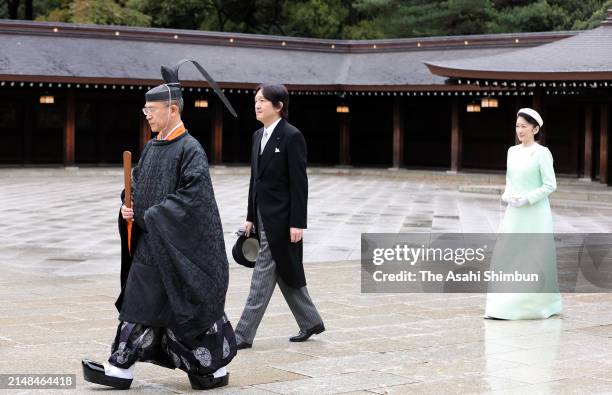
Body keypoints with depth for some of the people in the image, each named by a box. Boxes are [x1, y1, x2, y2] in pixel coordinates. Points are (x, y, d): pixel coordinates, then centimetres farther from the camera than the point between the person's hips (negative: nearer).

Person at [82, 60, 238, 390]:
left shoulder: (190, 150, -14)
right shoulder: (152, 147, 12)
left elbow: (195, 195, -22)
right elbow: (138, 183, 20)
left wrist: (155, 215, -19)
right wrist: (129, 206, -1)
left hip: (177, 246, -9)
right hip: (150, 242, 9)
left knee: (191, 308, -1)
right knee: (138, 304, 8)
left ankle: (215, 369, 12)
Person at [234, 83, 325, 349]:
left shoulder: (292, 137, -12)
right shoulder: (258, 136, 12)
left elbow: (299, 183, -14)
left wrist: (298, 223, -17)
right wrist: (250, 217, 14)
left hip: (281, 218, -8)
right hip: (263, 217, 9)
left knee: (263, 276, -5)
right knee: (284, 273, 15)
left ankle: (243, 335, -2)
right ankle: (310, 322, 28)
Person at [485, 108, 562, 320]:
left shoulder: (542, 153, -9)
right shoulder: (512, 151, 10)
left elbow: (550, 185, -11)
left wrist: (527, 199, -16)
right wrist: (507, 195, -1)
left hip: (535, 213, -6)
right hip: (514, 213, 6)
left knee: (534, 259, 1)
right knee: (506, 256, 2)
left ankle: (544, 305, 16)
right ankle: (503, 305, 7)